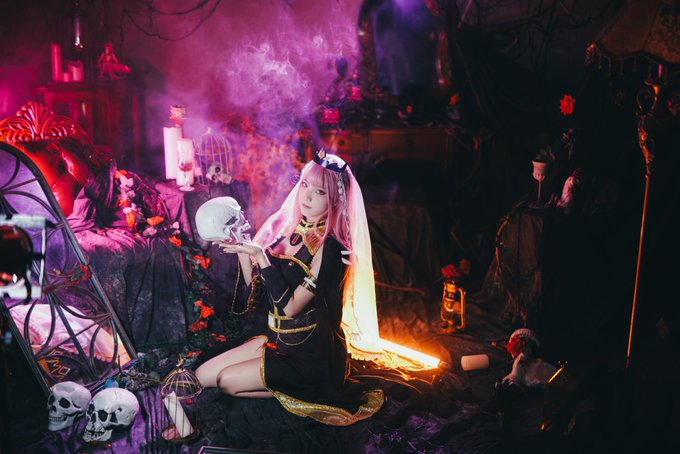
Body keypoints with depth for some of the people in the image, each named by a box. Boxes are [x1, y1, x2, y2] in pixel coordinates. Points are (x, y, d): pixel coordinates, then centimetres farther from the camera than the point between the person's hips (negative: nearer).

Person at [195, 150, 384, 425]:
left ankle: (301, 394, 2)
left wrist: (259, 254, -25)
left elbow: (291, 306, -23)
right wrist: (242, 249, -12)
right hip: (277, 338, 8)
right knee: (203, 375, 5)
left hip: (311, 353, -7)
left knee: (227, 380, -11)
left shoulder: (330, 248, -20)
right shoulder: (288, 229, 1)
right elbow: (255, 293, 2)